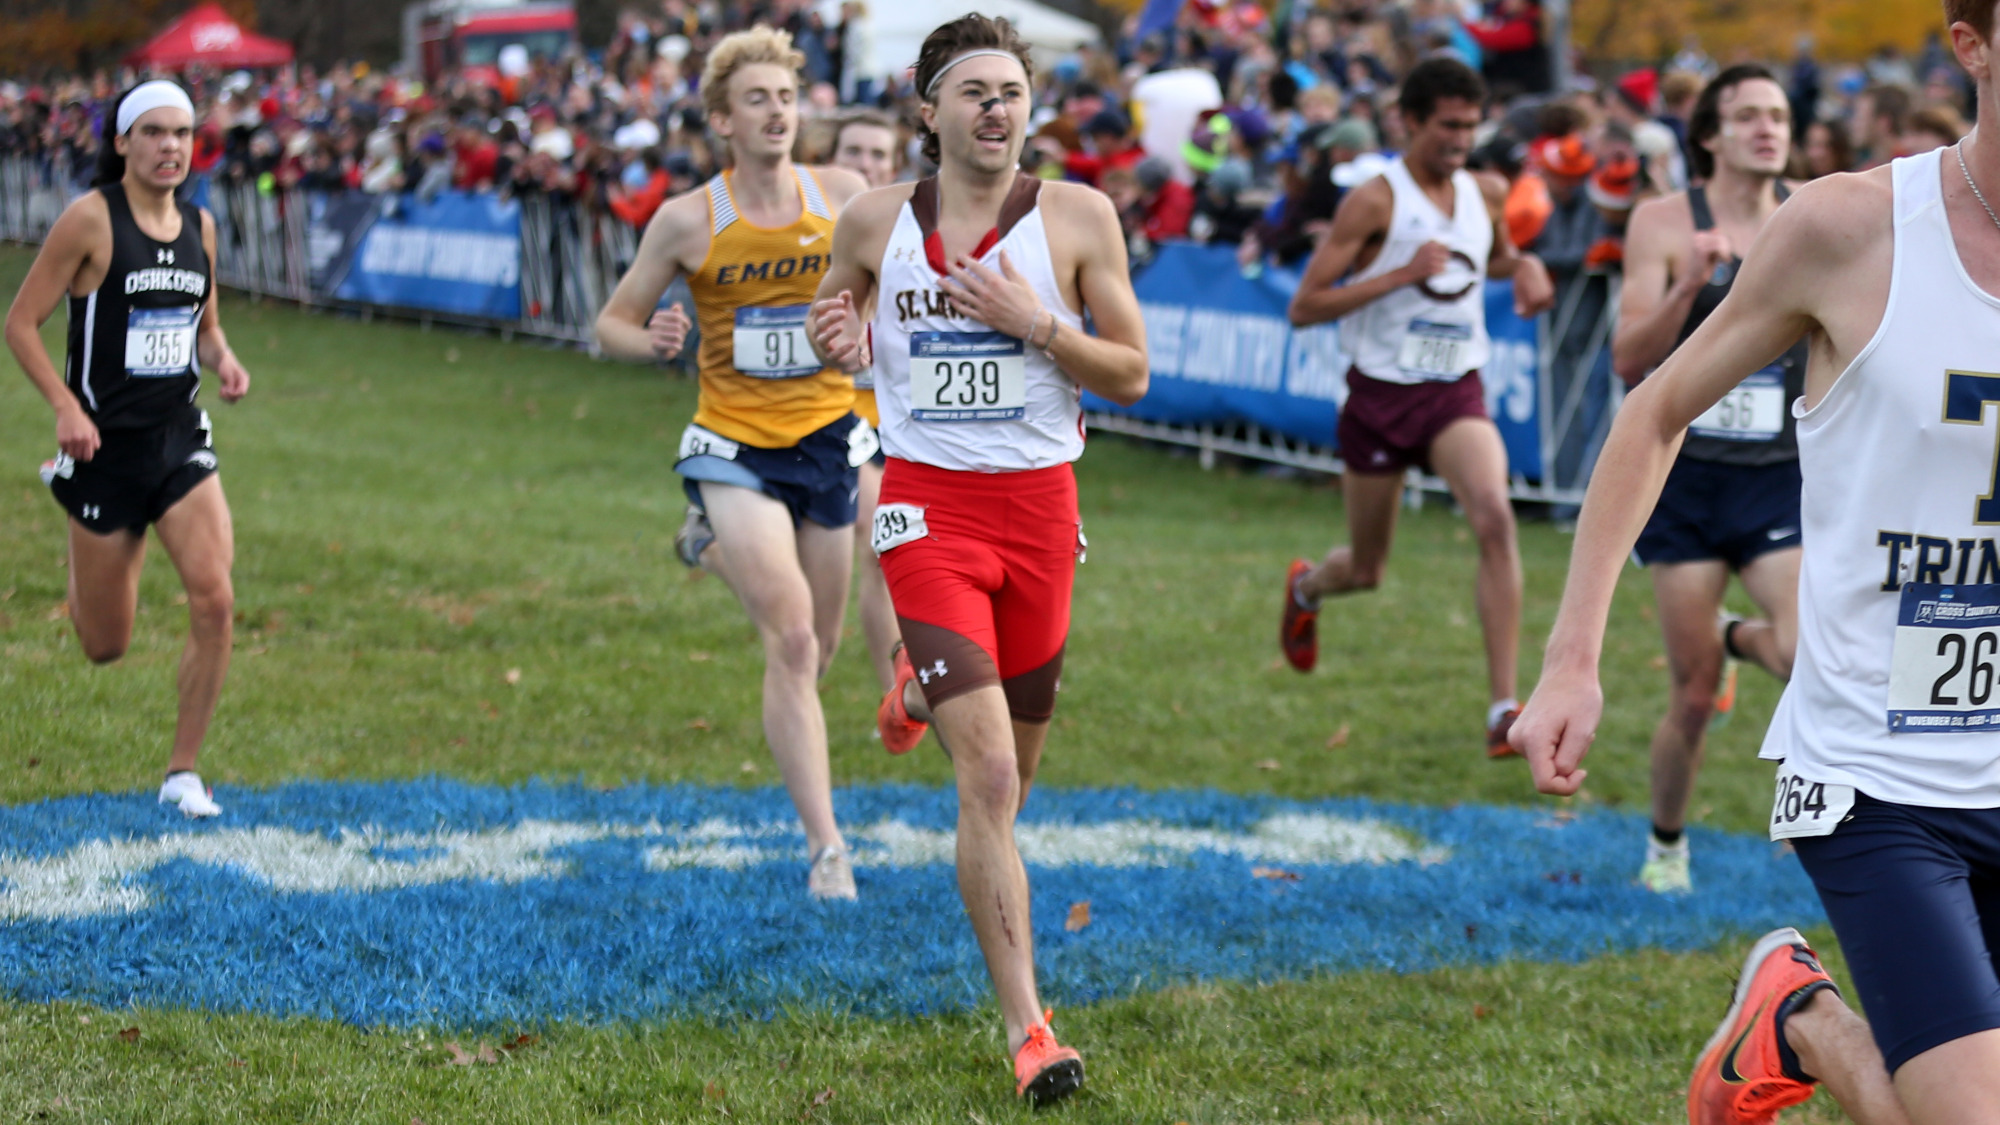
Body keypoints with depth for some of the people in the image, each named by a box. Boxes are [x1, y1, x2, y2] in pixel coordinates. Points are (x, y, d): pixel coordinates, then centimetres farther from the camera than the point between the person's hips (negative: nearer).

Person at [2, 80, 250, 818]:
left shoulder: (199, 225, 7)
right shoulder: (91, 219, -9)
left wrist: (222, 361, 0)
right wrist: (65, 405, -19)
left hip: (181, 439, 4)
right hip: (106, 445, -4)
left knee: (214, 602, -15)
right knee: (104, 647, 8)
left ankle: (183, 772, 1)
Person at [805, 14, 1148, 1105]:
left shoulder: (1078, 216, -2)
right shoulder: (875, 219, 1)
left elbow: (1130, 372, 0)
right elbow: (829, 315, 19)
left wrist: (1033, 323, -16)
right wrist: (837, 340, -5)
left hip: (1039, 503, 2)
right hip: (927, 504, -2)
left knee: (1013, 767, 17)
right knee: (989, 776, -14)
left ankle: (922, 689, 54)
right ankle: (1025, 1027, -13)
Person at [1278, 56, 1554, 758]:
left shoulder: (1486, 193, 4)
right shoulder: (1374, 202, -12)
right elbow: (1304, 308, -14)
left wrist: (1524, 267, 4)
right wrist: (1403, 273, -23)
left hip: (1457, 393, 3)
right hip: (1381, 395, -3)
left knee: (1494, 516, -26)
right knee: (1366, 570, 11)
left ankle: (1505, 708, -25)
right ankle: (1305, 589, 51)